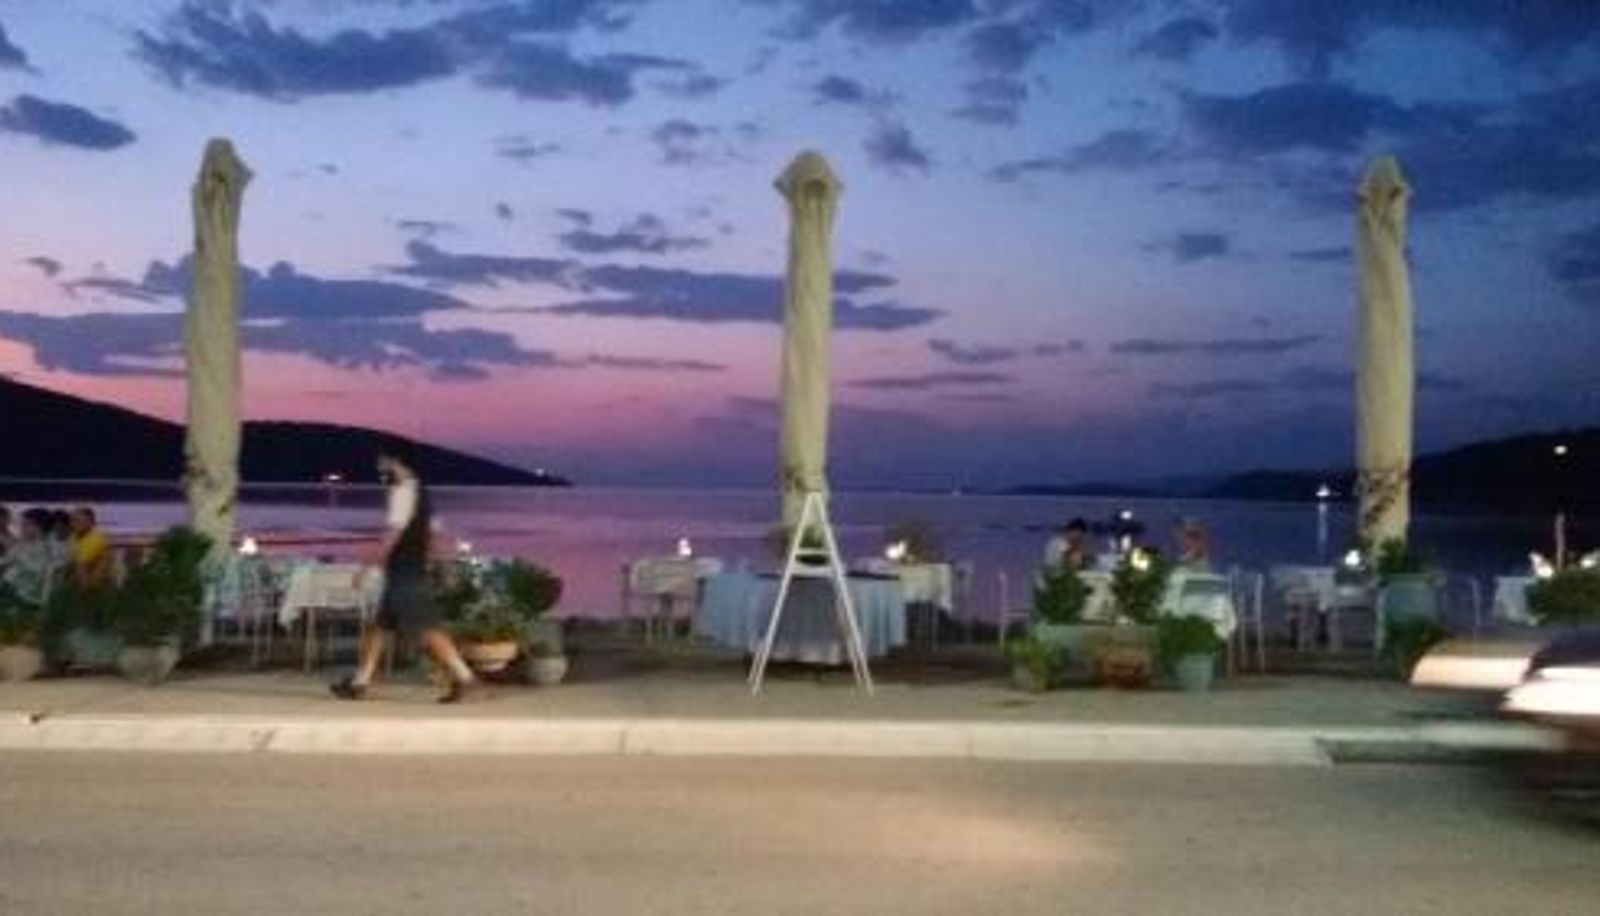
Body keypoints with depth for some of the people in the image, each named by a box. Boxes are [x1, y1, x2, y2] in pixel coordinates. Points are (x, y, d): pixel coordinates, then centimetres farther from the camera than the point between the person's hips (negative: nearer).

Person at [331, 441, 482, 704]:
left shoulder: (403, 490, -12)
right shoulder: (418, 490, 17)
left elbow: (394, 533, -20)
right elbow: (431, 532, 19)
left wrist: (370, 565, -18)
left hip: (405, 576, -10)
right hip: (408, 573, 10)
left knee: (427, 628, -10)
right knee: (378, 626, 14)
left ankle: (465, 679, -10)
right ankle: (360, 682, 19)